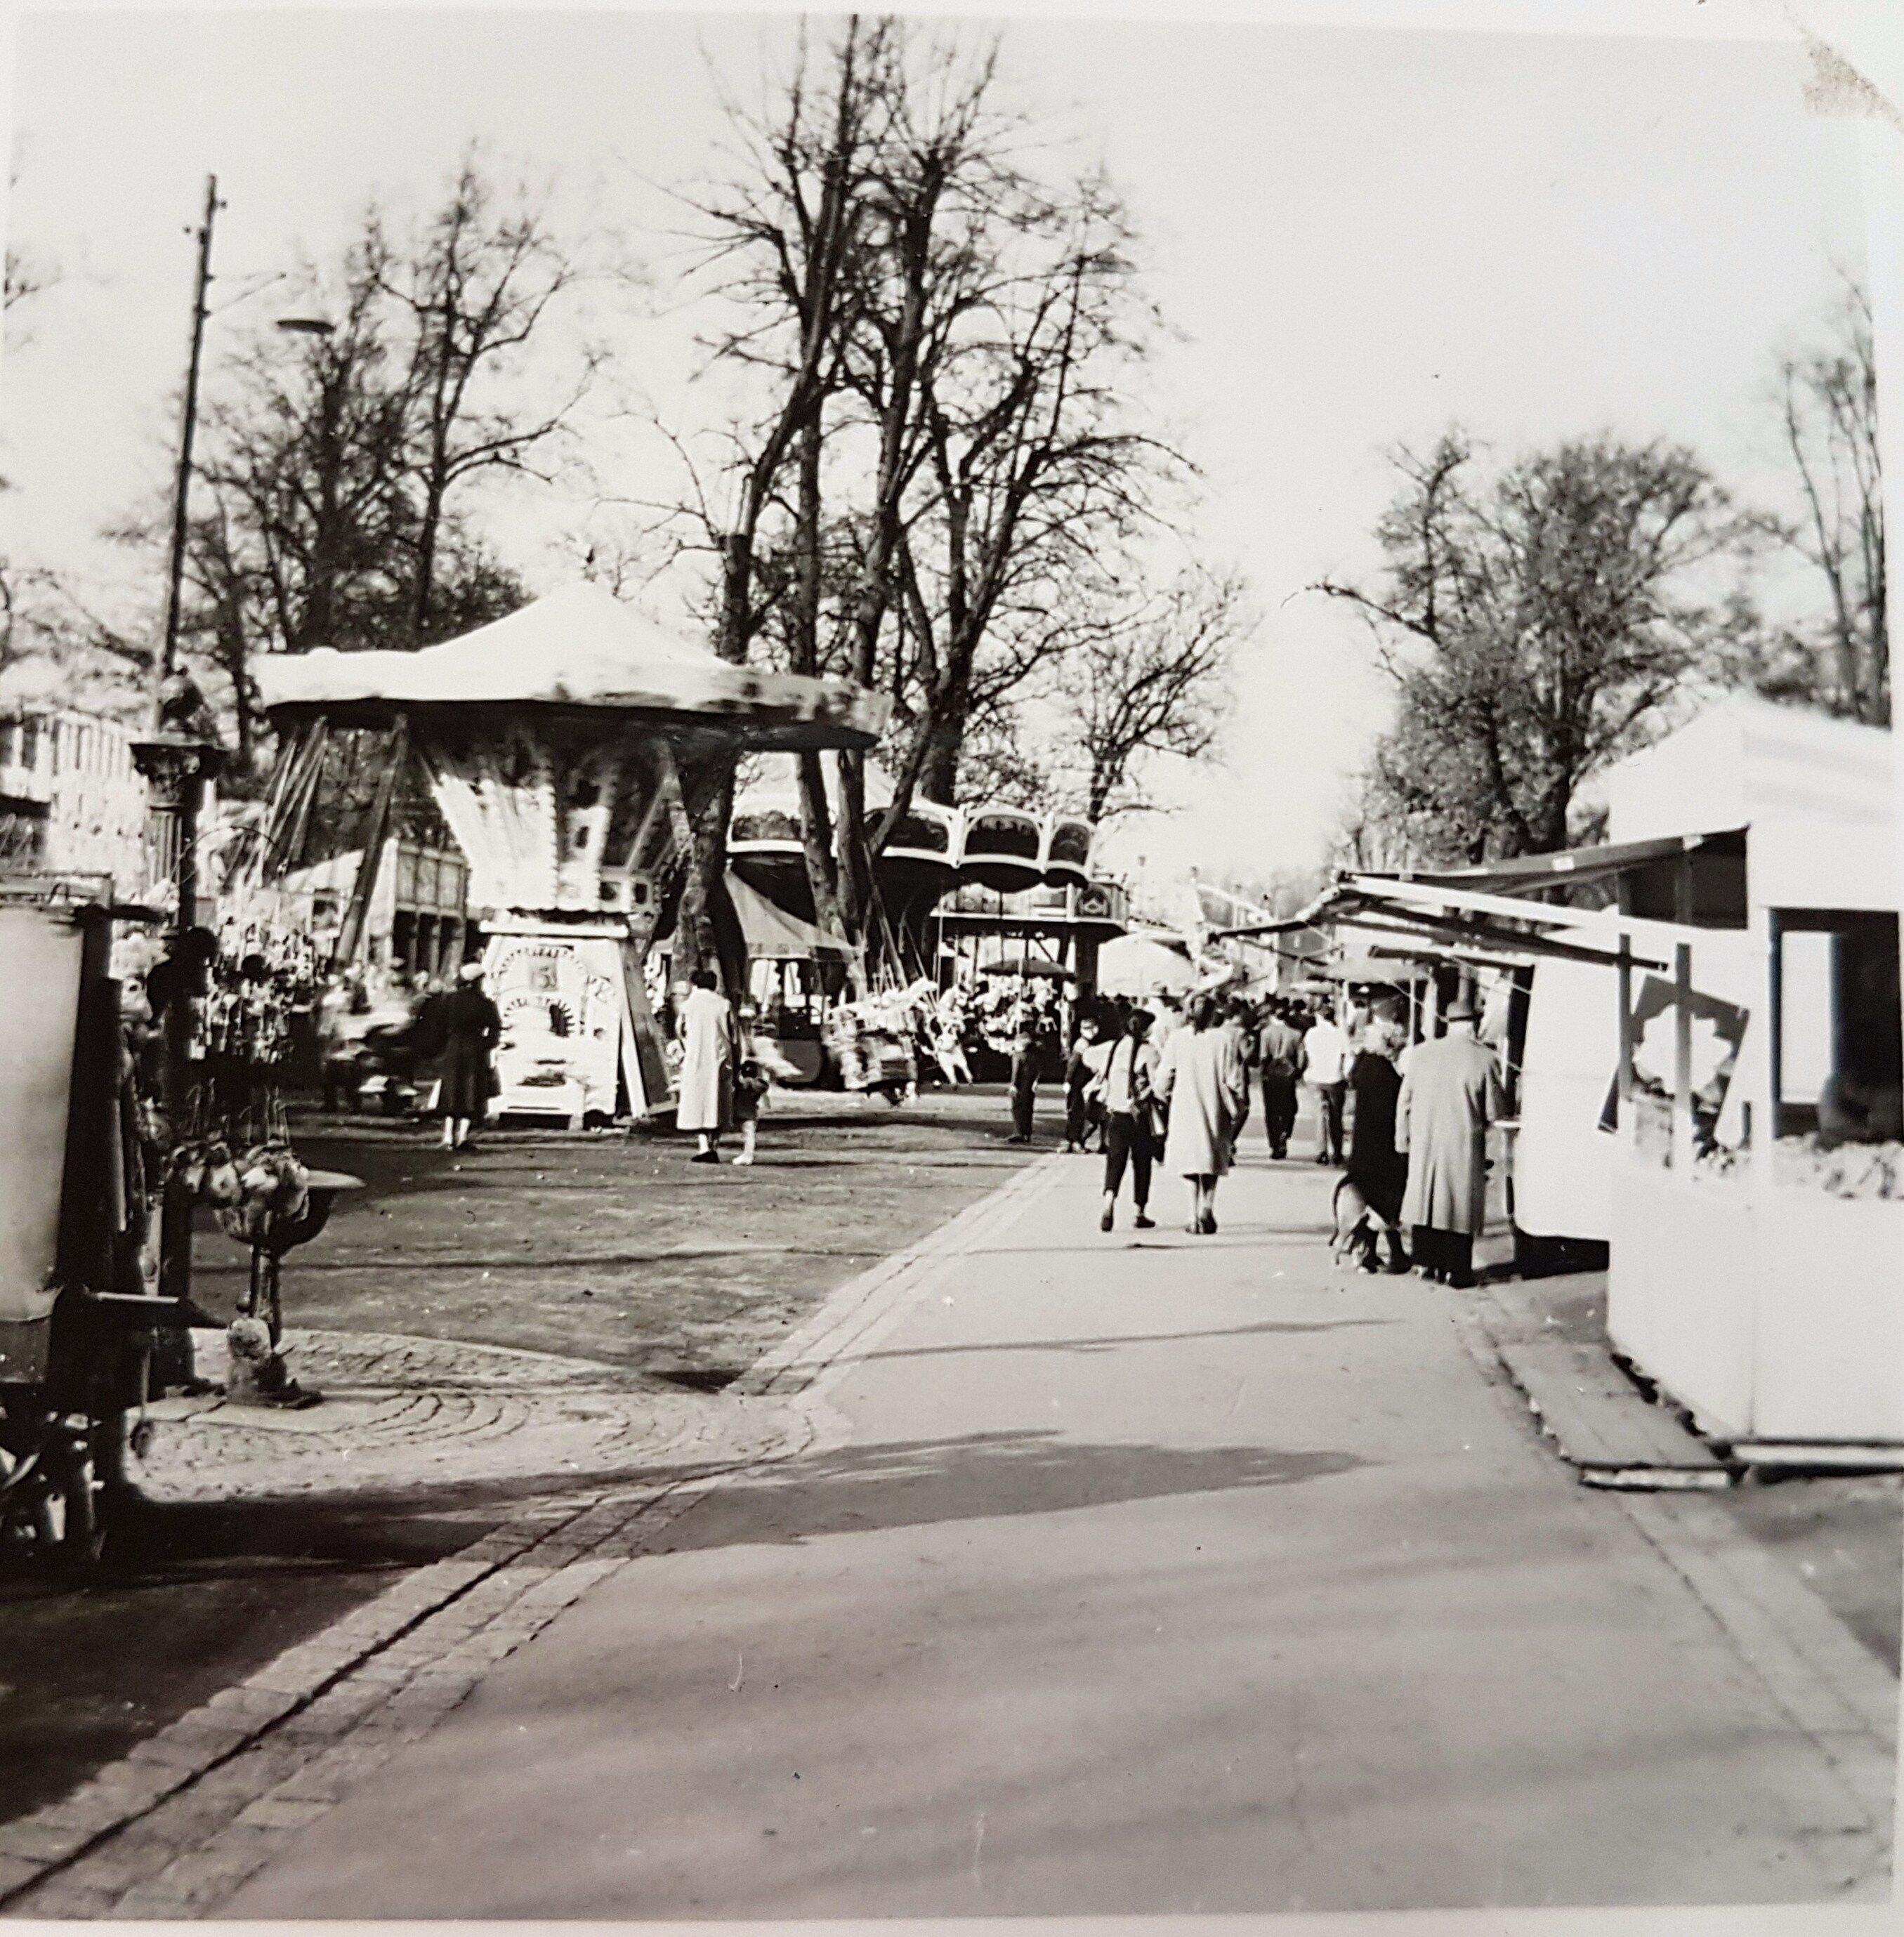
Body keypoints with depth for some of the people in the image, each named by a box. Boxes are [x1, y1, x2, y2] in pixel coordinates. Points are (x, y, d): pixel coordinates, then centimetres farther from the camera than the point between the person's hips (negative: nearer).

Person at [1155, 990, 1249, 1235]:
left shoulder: (1177, 1039, -4)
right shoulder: (1223, 1039, -7)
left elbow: (1163, 1078, -2)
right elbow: (1233, 1080, -5)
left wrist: (1167, 1097, 18)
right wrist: (1236, 1109, 7)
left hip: (1185, 1111, 1)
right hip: (1215, 1112, -1)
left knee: (1191, 1162, 9)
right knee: (1211, 1162, 14)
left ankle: (1194, 1216, 3)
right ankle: (1207, 1205, -4)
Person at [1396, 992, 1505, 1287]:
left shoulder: (1421, 1053, -2)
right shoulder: (1484, 1058, -12)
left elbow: (1404, 1102, 4)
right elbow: (1494, 1111, -7)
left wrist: (1403, 1141, 13)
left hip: (1423, 1143, 3)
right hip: (1464, 1146, -3)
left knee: (1426, 1199, 15)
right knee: (1459, 1204, 7)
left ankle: (1426, 1262, 21)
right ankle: (1455, 1270, 11)